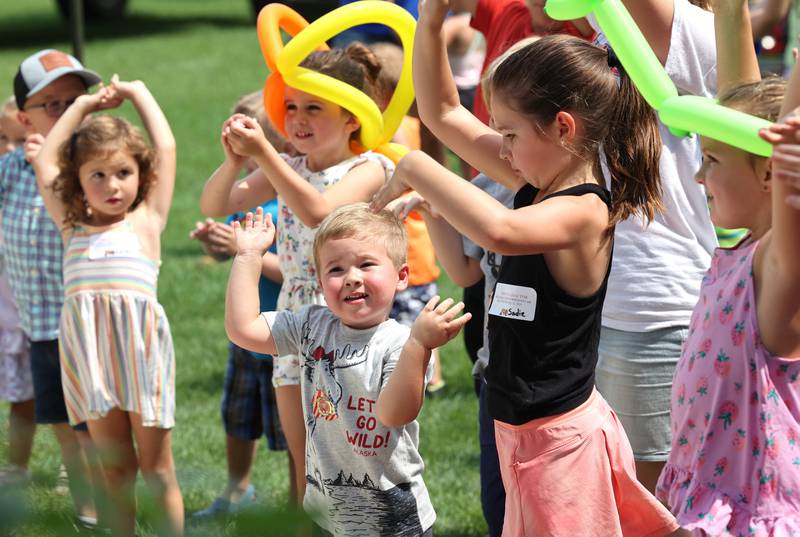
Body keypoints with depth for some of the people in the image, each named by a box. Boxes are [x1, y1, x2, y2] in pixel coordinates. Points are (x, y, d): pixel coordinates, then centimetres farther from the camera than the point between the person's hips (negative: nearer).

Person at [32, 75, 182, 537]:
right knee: (116, 468, 8)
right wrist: (83, 106, 26)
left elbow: (166, 148, 9)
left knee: (157, 468, 4)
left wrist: (137, 93, 19)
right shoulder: (73, 227, 15)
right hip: (90, 351, 3)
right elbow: (45, 164, 23)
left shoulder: (147, 220, 8)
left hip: (140, 344, -2)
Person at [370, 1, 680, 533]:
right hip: (524, 428, 9)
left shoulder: (584, 211, -22)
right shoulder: (537, 183, 4)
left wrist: (417, 170, -33)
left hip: (561, 441, -9)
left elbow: (499, 231, -45)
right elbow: (444, 113, 11)